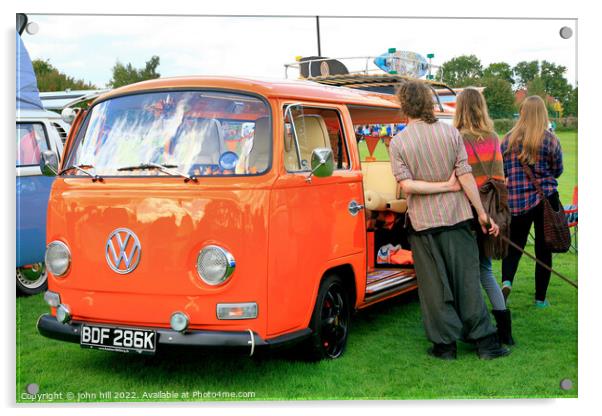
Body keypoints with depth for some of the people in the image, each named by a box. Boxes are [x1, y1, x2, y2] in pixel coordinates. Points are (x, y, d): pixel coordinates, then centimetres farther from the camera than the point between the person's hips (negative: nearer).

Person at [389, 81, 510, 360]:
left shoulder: (398, 142, -6)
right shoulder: (450, 132, -3)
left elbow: (406, 185, -14)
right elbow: (466, 176, -5)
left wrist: (447, 186, -8)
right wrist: (482, 212, 1)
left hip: (422, 222, -1)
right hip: (456, 217, 1)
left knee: (435, 285, 8)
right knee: (468, 280, 9)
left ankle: (445, 343, 13)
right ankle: (485, 341, 13)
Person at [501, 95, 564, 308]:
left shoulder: (508, 139, 0)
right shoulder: (550, 140, -5)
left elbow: (501, 171, 8)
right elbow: (557, 170, 5)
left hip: (515, 201, 2)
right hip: (545, 198, -1)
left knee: (514, 245, 13)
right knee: (543, 248, 8)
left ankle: (507, 281, -14)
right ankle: (540, 299, 15)